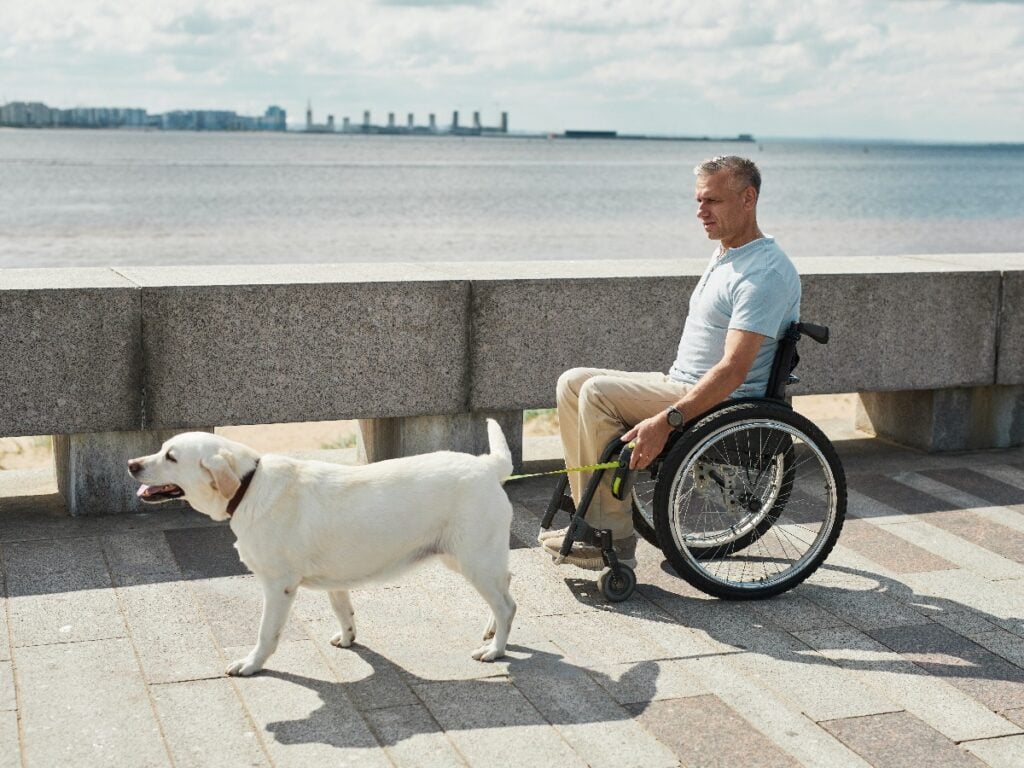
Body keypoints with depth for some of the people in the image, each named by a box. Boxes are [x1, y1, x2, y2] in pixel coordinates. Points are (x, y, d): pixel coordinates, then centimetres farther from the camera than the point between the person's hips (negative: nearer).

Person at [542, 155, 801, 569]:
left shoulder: (766, 272, -18)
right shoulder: (724, 255, 15)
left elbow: (733, 369, -27)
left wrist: (667, 420, -34)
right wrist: (666, 390, 19)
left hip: (724, 404, -10)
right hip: (680, 383, 11)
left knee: (598, 393, -24)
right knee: (573, 382, 1)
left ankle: (613, 539, -19)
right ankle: (592, 518, -3)